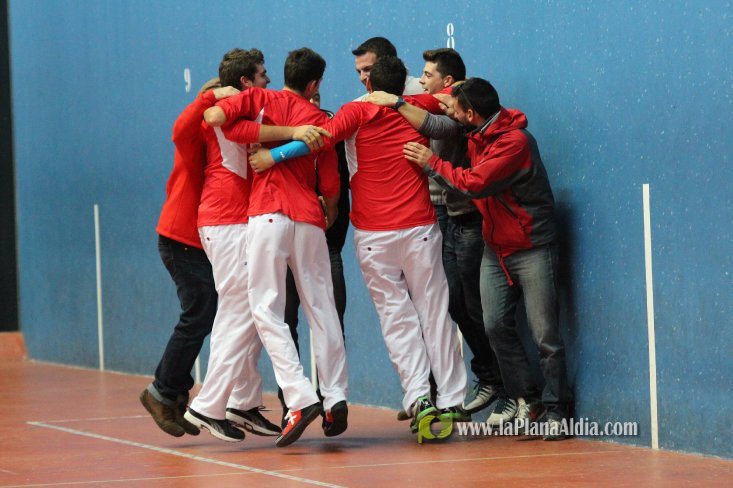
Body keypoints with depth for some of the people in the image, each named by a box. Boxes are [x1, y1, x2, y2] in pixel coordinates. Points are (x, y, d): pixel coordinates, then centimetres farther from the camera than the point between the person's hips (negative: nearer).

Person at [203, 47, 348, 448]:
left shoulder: (260, 99, 7)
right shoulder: (321, 120, 13)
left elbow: (214, 117, -10)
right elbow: (330, 186, 12)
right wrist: (331, 212, 31)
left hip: (269, 215, -3)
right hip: (309, 220, 3)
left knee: (267, 309, -4)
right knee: (321, 309, 11)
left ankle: (301, 397, -17)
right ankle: (335, 397, 6)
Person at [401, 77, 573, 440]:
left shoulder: (514, 140, -20)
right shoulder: (477, 137, 7)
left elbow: (475, 183, -24)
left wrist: (432, 163, -14)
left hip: (531, 248, -8)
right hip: (495, 248, 8)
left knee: (545, 334, -5)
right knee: (496, 325, 0)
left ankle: (556, 410, 1)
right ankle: (523, 397, 10)